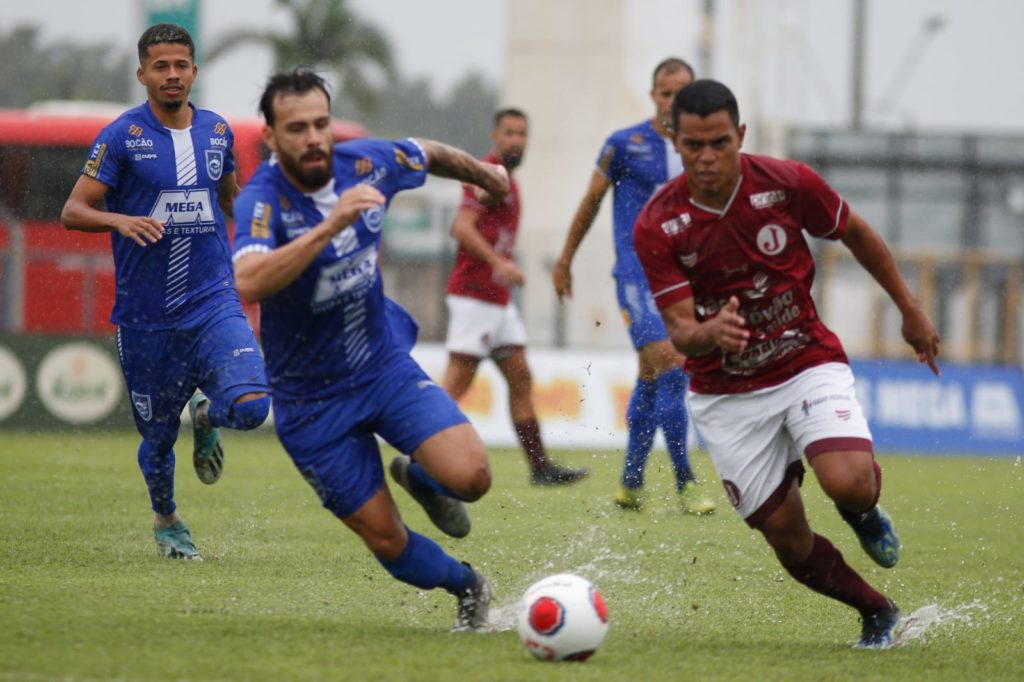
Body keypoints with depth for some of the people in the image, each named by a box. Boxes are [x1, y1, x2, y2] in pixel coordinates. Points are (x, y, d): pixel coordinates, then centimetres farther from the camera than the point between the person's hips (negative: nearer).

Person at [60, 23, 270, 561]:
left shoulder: (217, 131, 7)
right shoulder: (122, 136, -6)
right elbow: (72, 211, -9)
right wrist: (120, 220, -28)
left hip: (213, 304, 2)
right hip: (146, 317, -2)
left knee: (250, 406, -22)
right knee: (158, 437, 8)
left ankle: (207, 416, 16)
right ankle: (167, 522, 38)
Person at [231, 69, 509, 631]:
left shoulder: (367, 163, -9)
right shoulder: (262, 200, -25)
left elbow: (429, 155, 16)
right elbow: (249, 283, -45)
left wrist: (482, 173, 33)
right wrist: (329, 225, -51)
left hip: (386, 366, 3)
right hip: (311, 401, -3)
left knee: (470, 476, -19)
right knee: (388, 542, 1)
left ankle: (419, 478, 18)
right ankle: (466, 586, 33)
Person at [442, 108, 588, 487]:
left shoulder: (507, 181, 19)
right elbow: (463, 226, -21)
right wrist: (498, 262, -30)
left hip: (499, 299, 10)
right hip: (474, 295, -10)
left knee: (520, 378, 7)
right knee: (457, 383, -10)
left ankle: (540, 467, 8)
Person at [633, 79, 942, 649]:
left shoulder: (787, 183, -14)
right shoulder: (657, 227, -14)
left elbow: (857, 234, 5)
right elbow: (680, 331, -17)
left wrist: (911, 312, 12)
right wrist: (709, 333, -42)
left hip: (808, 362, -1)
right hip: (726, 394, 1)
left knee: (848, 483, -27)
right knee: (789, 540, -1)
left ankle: (866, 512, 12)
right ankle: (879, 613, 26)